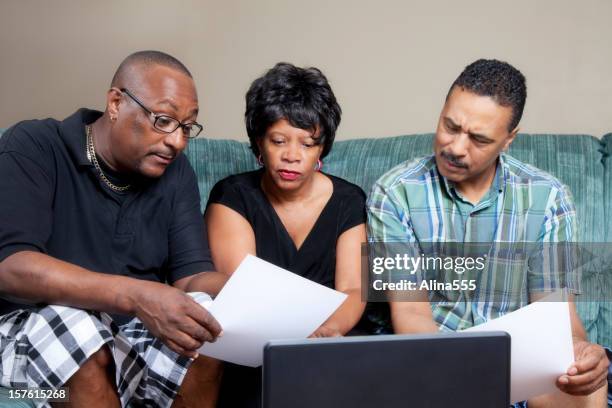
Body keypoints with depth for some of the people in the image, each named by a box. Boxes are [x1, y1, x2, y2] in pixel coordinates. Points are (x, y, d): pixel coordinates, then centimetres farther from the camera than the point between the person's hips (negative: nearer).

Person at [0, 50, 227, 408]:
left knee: (205, 338, -25)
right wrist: (136, 296, -40)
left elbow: (192, 275, -3)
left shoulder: (176, 171, 2)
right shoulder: (33, 148, -13)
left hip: (134, 330, 4)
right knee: (72, 322, -35)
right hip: (31, 330, -3)